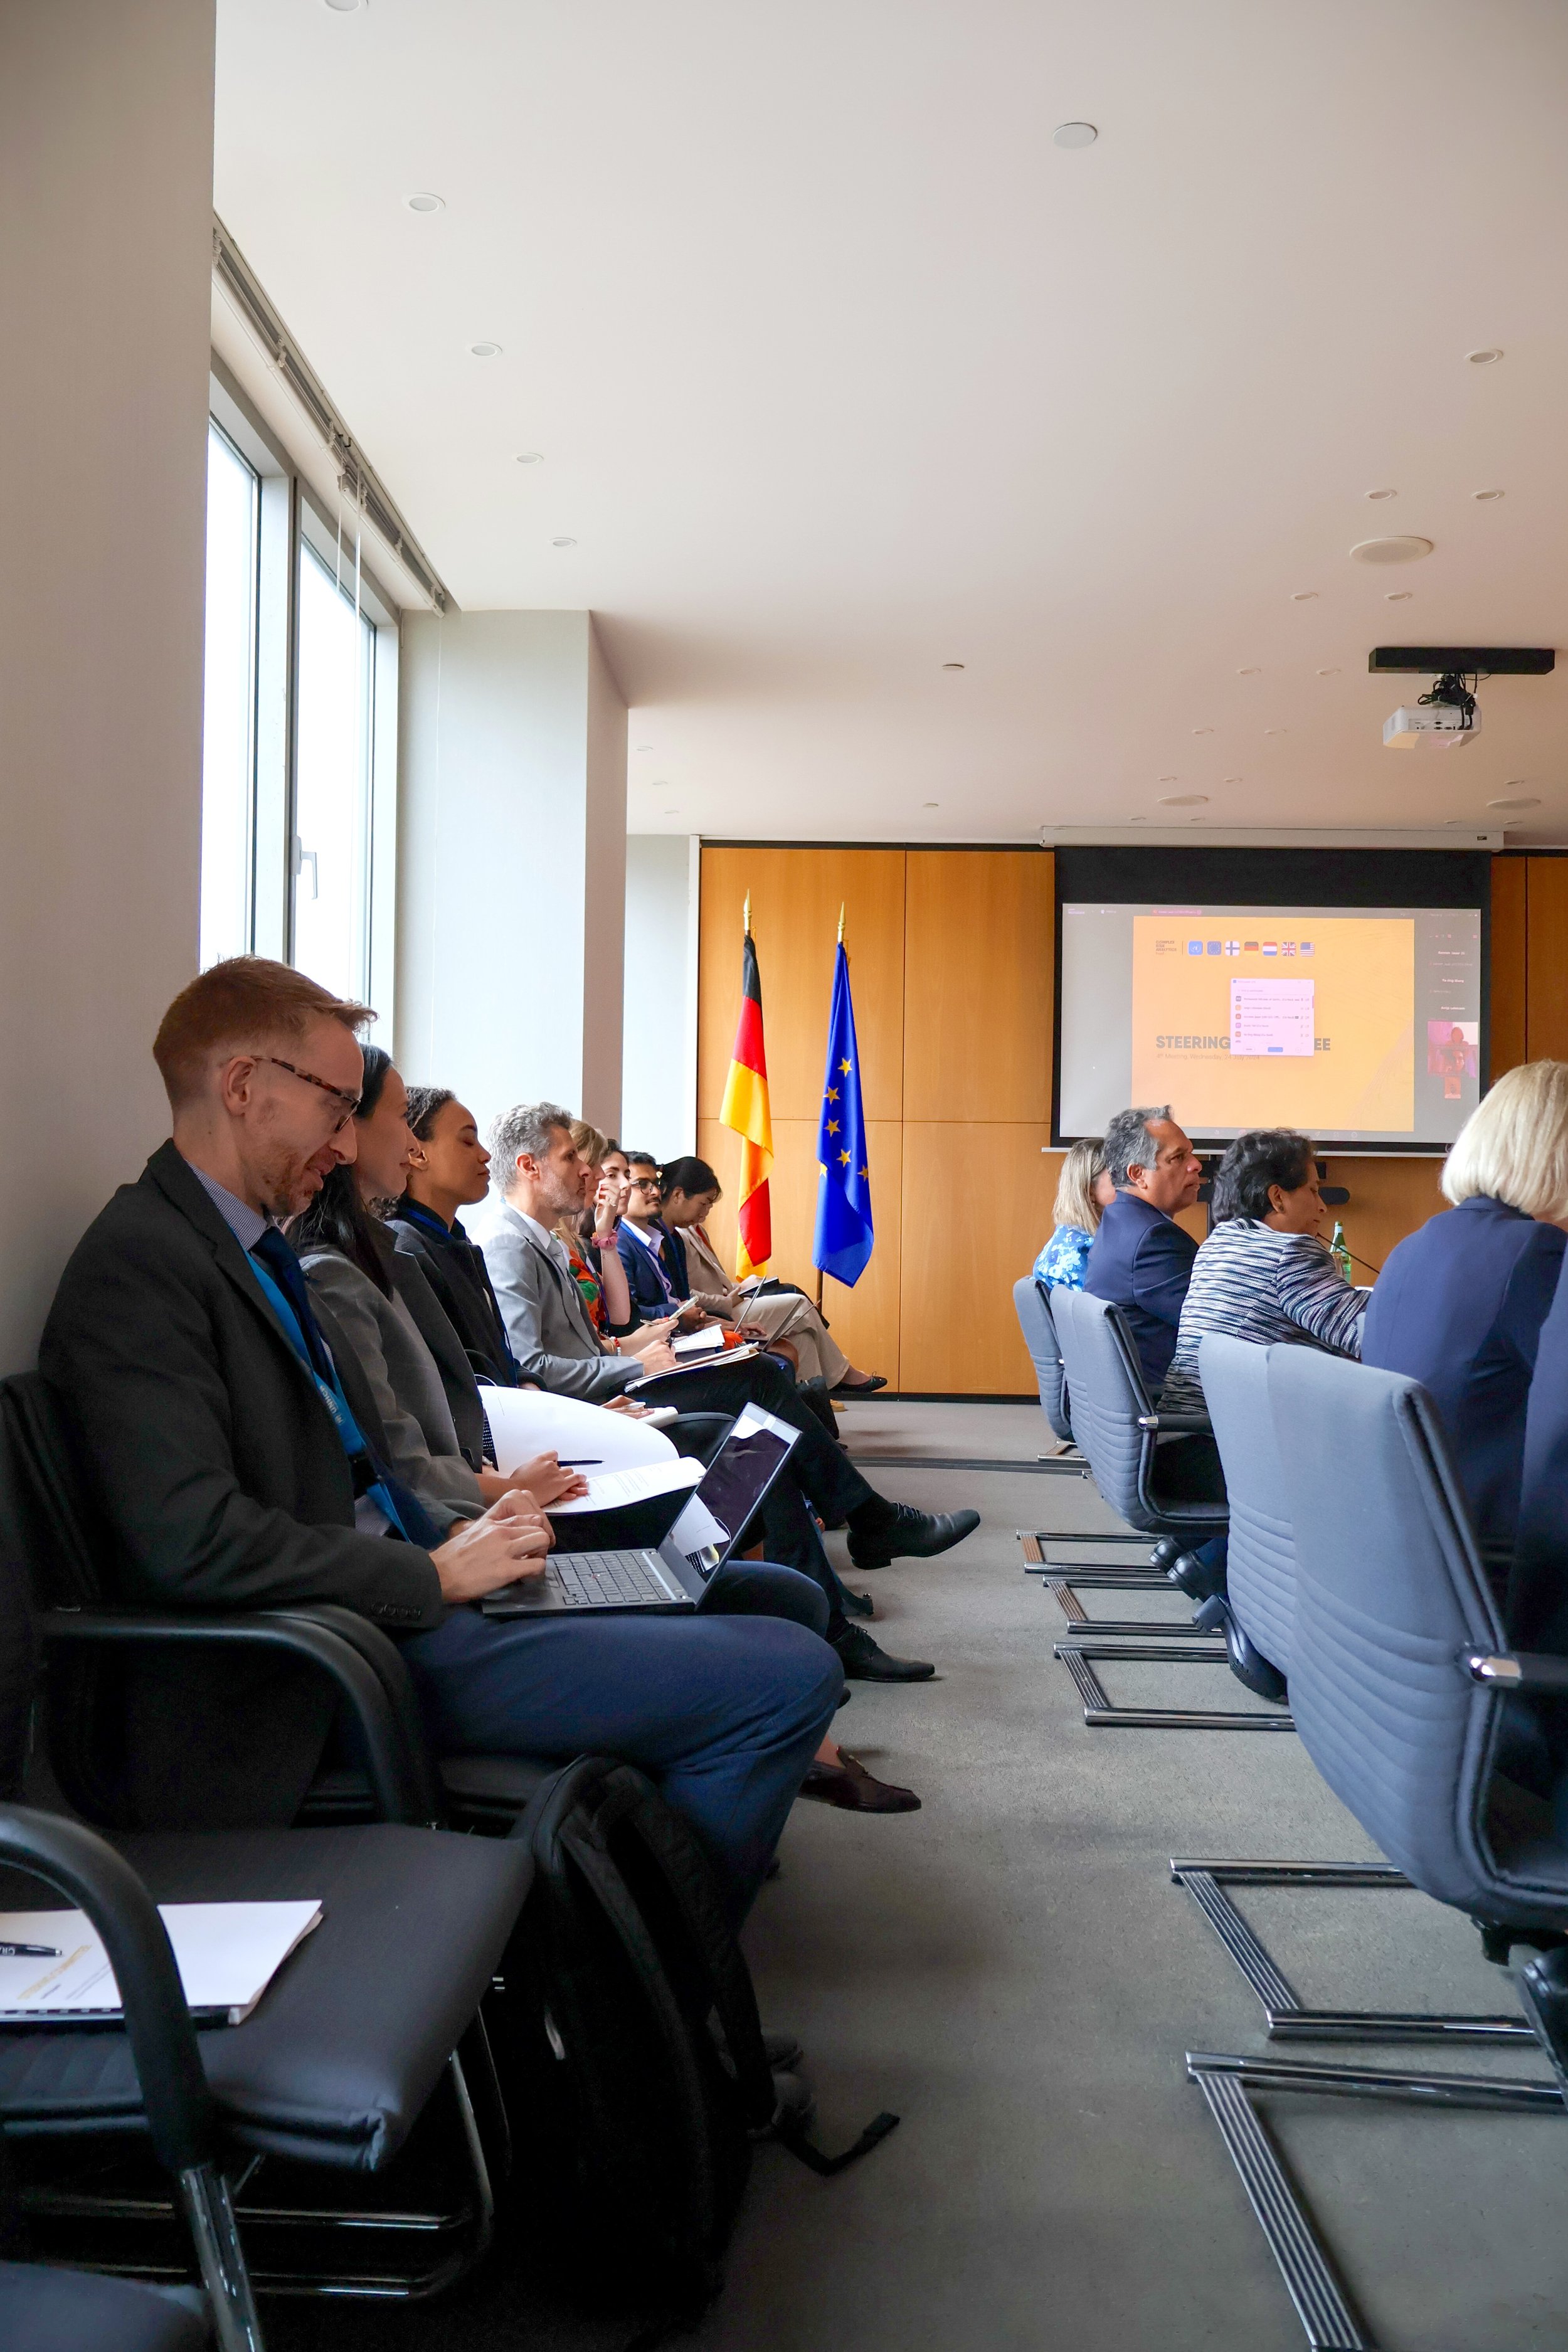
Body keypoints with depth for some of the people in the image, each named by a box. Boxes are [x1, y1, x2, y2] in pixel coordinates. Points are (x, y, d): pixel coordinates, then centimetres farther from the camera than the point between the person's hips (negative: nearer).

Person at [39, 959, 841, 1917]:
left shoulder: (258, 1251, 16)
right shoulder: (140, 1262, -15)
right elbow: (192, 1540, -25)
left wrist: (457, 1534, 4)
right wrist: (436, 1573, -16)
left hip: (398, 1603, 11)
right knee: (791, 1675, -16)